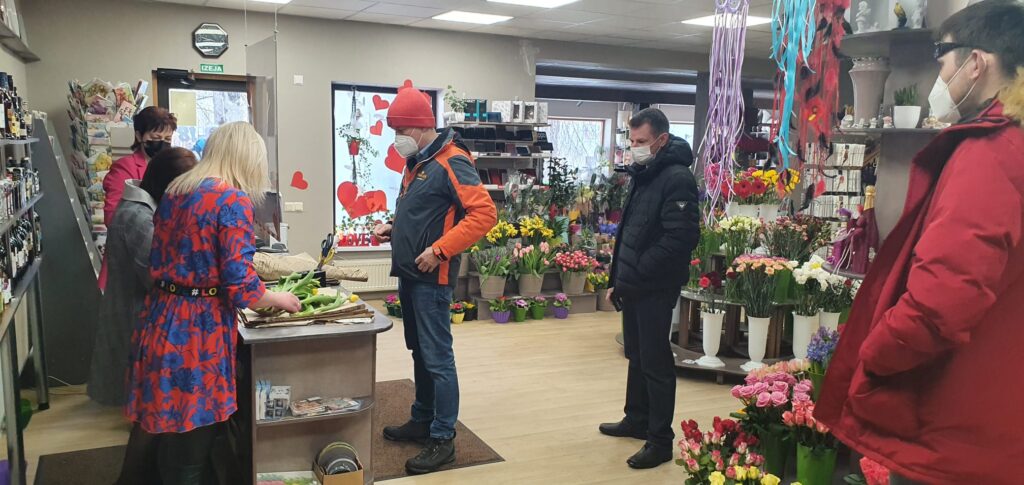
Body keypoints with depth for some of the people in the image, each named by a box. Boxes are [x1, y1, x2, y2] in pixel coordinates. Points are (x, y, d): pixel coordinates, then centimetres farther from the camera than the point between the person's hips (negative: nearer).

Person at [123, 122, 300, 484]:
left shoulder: (175, 192, 9)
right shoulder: (233, 200, -15)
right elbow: (240, 287, -18)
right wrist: (279, 299, 0)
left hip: (161, 319, 8)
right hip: (198, 330, -8)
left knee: (170, 434, 21)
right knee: (195, 441, 7)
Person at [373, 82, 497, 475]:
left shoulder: (451, 162, -16)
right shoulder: (417, 162, 14)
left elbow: (484, 213, -24)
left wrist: (439, 250, -25)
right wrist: (392, 228, 8)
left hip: (432, 278, -9)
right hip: (410, 276, 10)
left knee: (437, 359, -3)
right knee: (420, 353, 18)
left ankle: (443, 440, 6)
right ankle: (422, 421, 31)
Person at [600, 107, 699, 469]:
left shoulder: (676, 178, -16)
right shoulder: (643, 176, 14)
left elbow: (680, 237, -24)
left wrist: (637, 274, -20)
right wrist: (617, 279, 18)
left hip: (655, 289, -9)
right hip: (633, 287, 9)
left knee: (655, 362, -1)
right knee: (636, 356, 19)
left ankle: (660, 440, 10)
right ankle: (637, 420, 33)